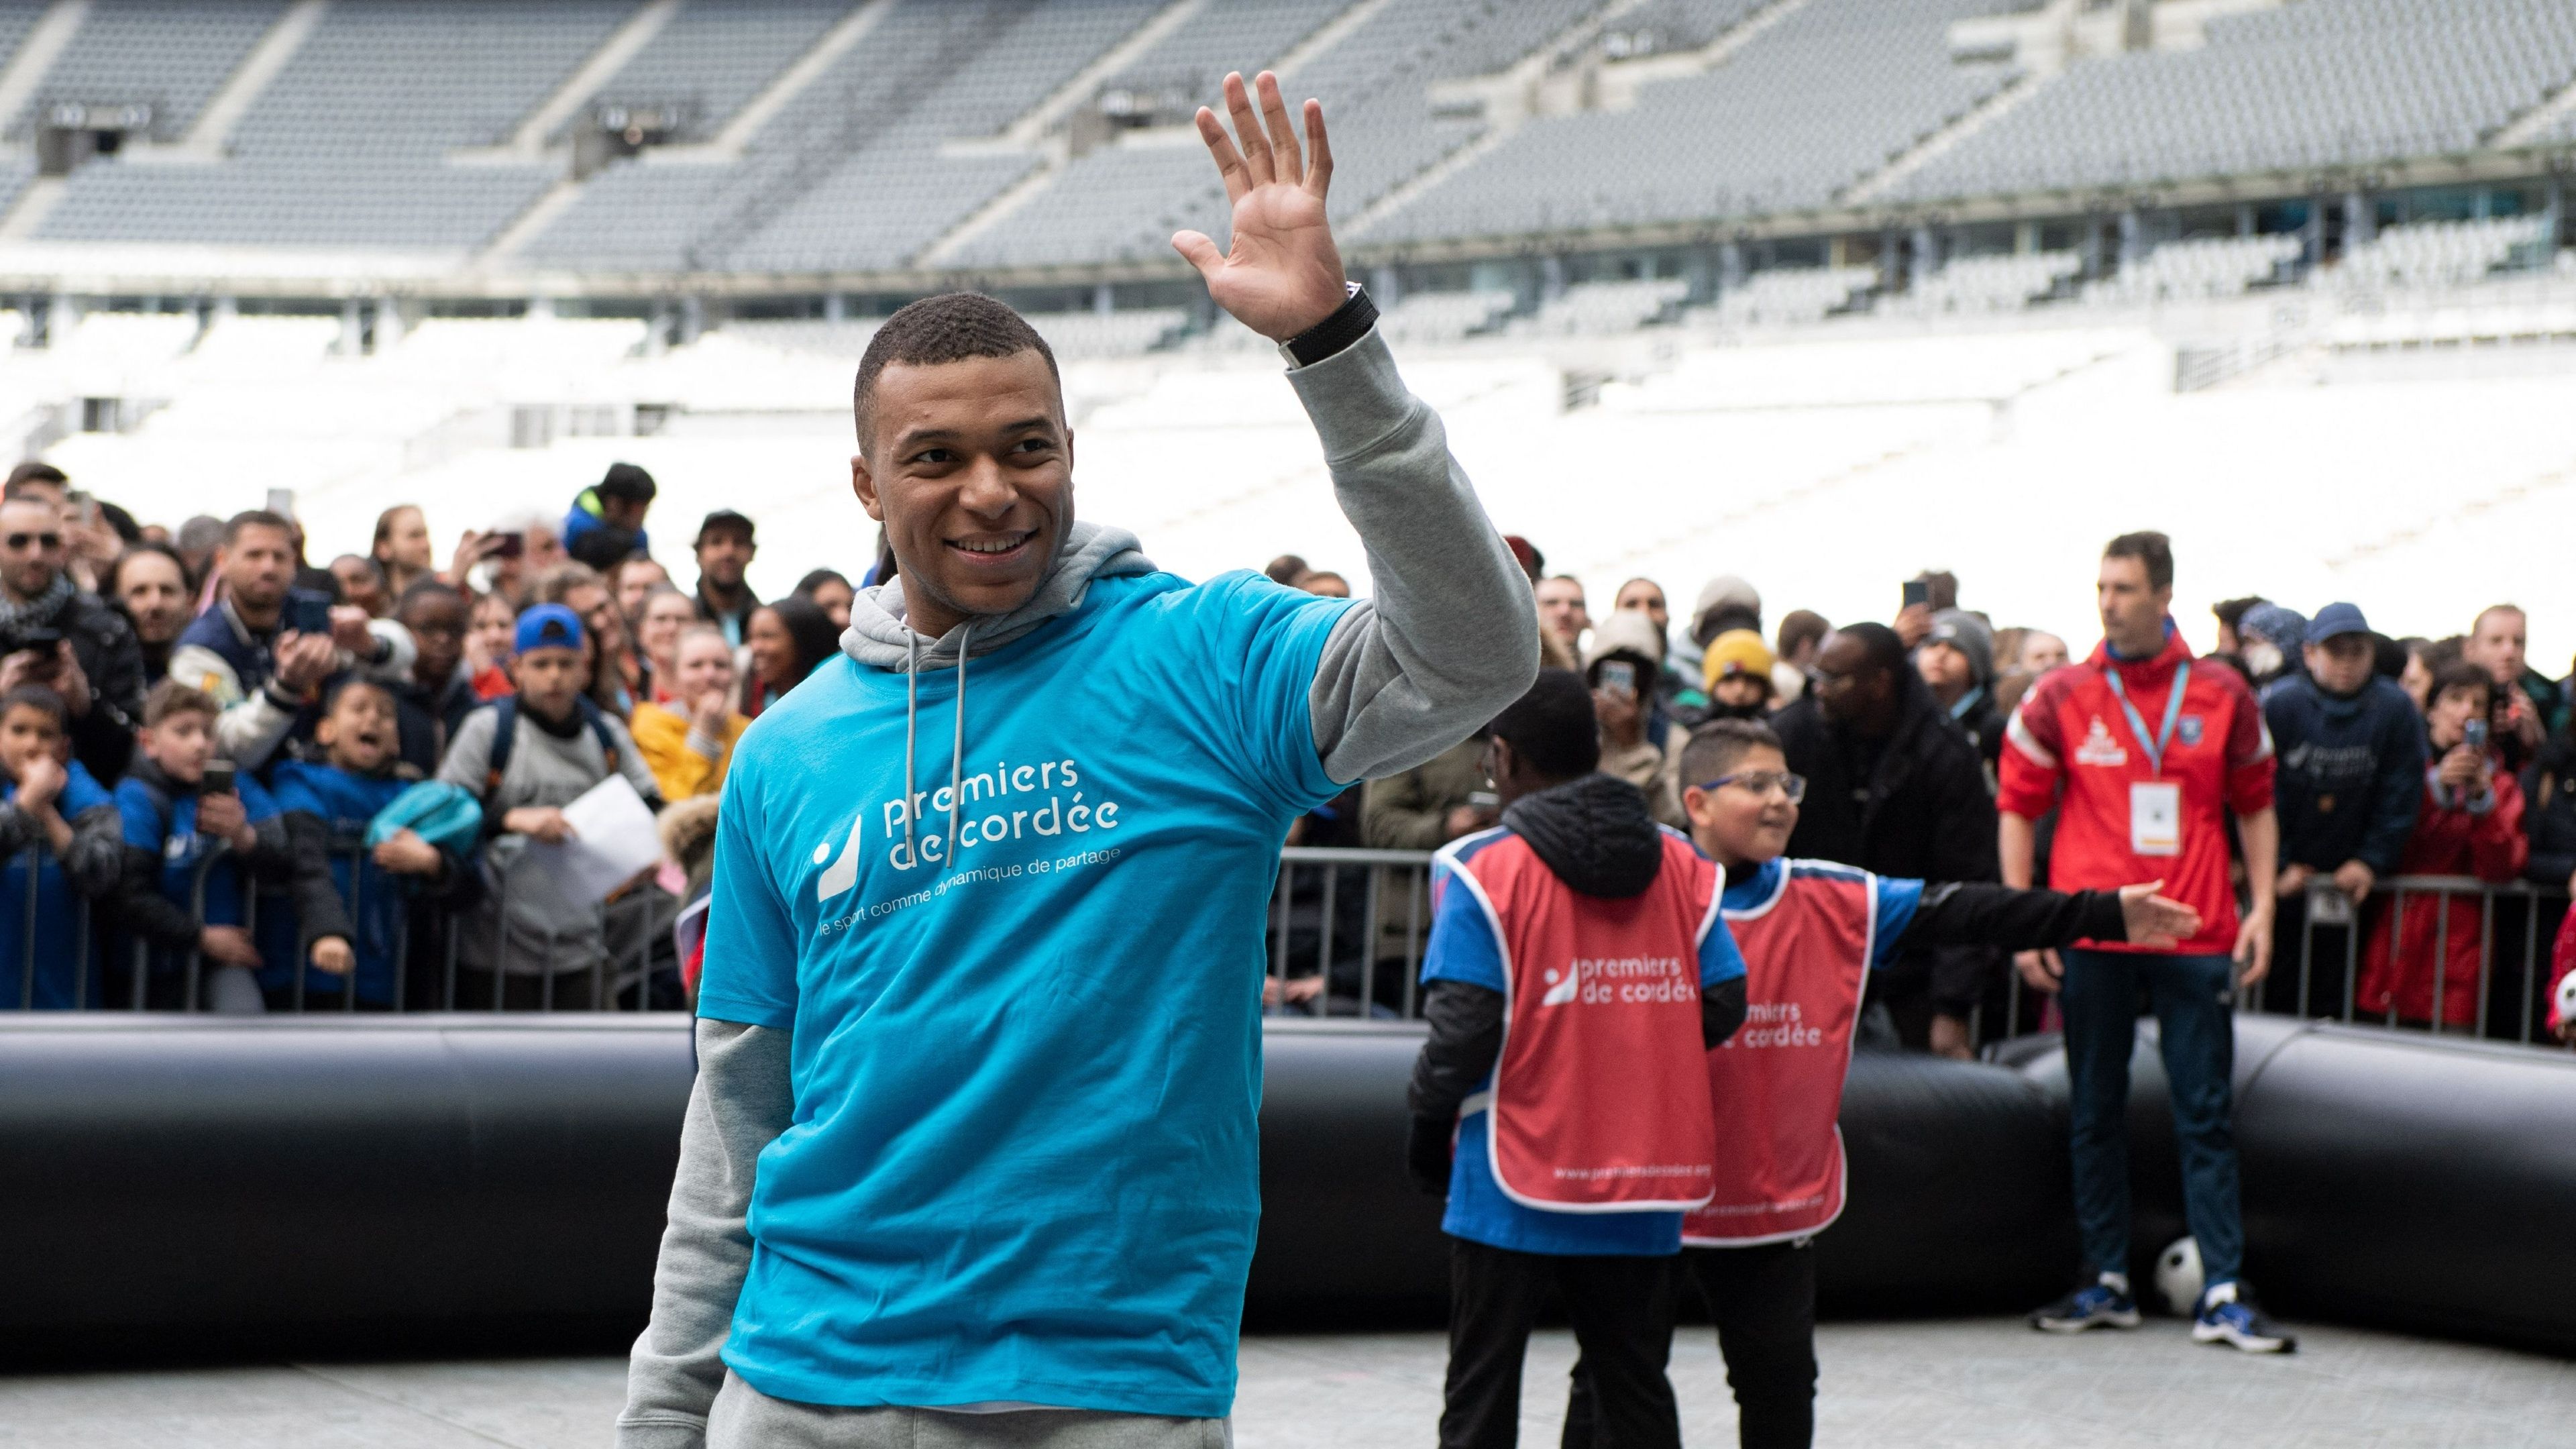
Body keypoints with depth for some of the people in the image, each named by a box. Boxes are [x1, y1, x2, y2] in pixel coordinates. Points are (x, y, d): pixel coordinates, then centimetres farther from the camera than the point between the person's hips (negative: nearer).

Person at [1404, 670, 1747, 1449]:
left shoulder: (1483, 870, -10)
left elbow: (1465, 1027, -15)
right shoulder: (1682, 867, 3)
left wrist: (1426, 1120, 1)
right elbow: (1725, 1005, 2)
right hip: (1643, 1185, 4)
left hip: (1515, 1186, -4)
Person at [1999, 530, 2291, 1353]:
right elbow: (2017, 809, 7)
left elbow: (2255, 806, 13)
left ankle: (2222, 1294, 1)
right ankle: (2106, 1283, 15)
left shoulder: (2222, 698, 4)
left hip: (2195, 937, 0)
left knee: (2207, 1114, 0)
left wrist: (2262, 903, 3)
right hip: (2090, 936, 0)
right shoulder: (2060, 700, 2)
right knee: (2095, 1113, 7)